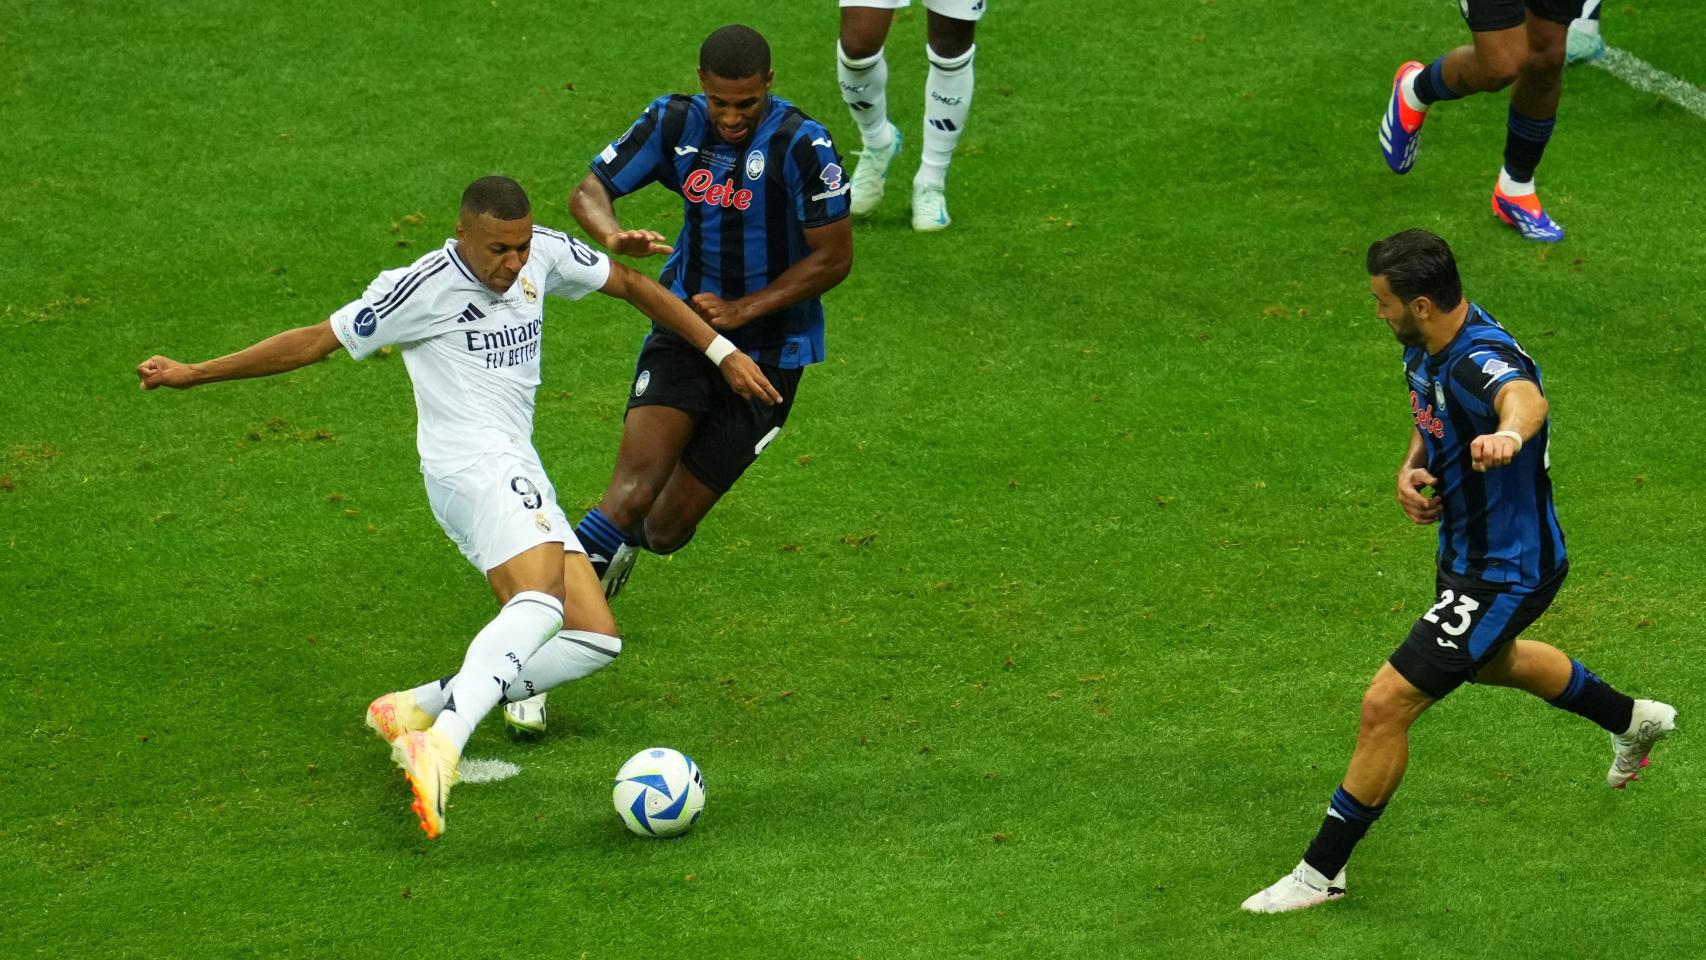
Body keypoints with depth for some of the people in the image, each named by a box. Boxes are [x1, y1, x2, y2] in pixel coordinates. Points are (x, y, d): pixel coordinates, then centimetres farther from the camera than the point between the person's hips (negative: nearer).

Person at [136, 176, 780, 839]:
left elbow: (630, 285, 23)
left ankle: (417, 709, 0)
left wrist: (722, 351, 22)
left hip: (517, 473, 8)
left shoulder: (542, 252, 8)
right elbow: (317, 342, -3)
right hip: (471, 463, -8)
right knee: (543, 597, -34)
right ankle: (440, 745, -51)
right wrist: (194, 374, -1)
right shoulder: (423, 289, -10)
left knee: (597, 640, 0)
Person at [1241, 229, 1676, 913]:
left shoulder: (1482, 361, -36)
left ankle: (1322, 870, 4)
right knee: (1488, 661, 38)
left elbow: (1525, 399, -61)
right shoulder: (1427, 346, -6)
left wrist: (1507, 434, -85)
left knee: (1385, 705, -12)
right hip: (1469, 553, 11)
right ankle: (1632, 721, 62)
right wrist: (1411, 467, -5)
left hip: (1506, 572, -11)